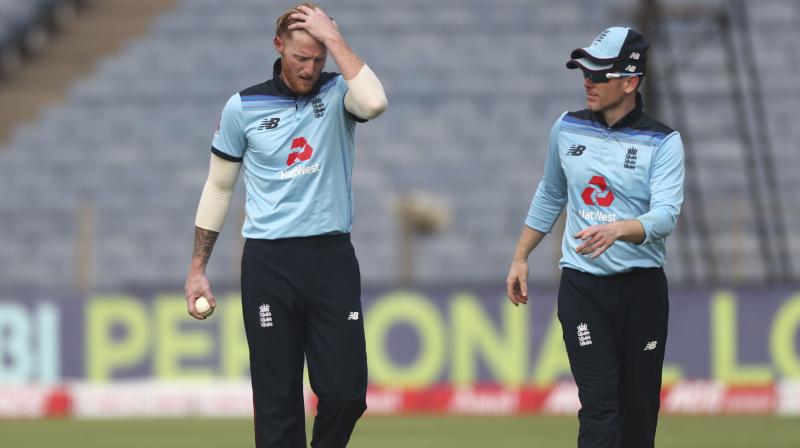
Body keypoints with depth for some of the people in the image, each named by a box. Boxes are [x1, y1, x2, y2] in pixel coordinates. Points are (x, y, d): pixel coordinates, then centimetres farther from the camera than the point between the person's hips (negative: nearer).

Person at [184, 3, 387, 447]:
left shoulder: (337, 93, 3)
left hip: (332, 259, 0)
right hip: (268, 261, 0)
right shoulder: (244, 106, 3)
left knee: (346, 392, -4)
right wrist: (197, 268, 9)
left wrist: (334, 38, -16)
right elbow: (218, 186, 12)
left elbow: (374, 103, -23)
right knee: (277, 399, -1)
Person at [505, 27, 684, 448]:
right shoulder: (567, 128, 3)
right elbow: (550, 196, 19)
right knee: (599, 405, -10)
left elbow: (665, 215, -21)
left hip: (641, 287, -1)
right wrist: (520, 259, 18)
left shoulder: (662, 142, -7)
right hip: (582, 287, 1)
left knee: (640, 407, 7)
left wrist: (616, 230, -39)